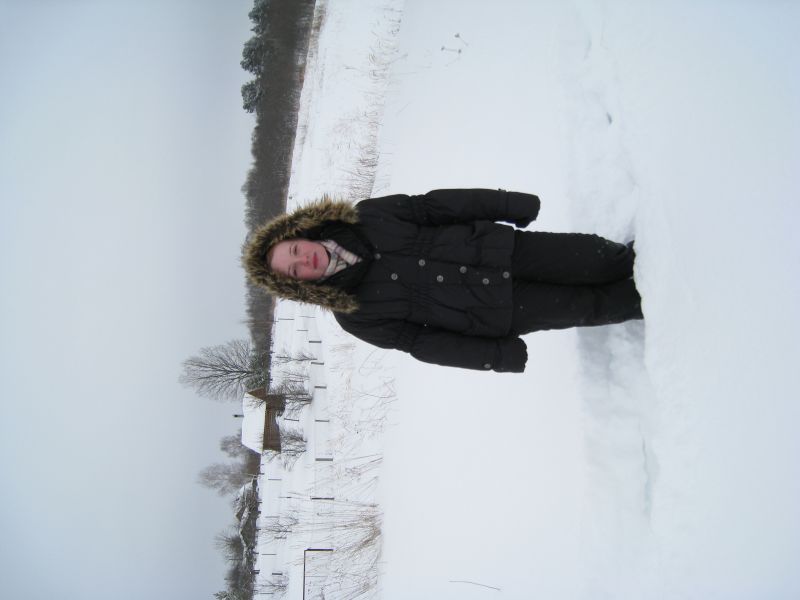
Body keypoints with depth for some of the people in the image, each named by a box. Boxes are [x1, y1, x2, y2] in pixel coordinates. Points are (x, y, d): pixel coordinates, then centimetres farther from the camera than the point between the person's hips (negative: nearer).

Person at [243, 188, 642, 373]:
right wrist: (498, 355, -12)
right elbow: (419, 341, -9)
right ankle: (642, 301, 24)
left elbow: (434, 205, 0)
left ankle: (633, 259, 32)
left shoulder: (367, 218, -6)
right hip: (496, 312, -3)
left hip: (499, 249, 3)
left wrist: (510, 204, 0)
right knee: (587, 306, -4)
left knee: (598, 256, 1)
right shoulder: (356, 315, -10)